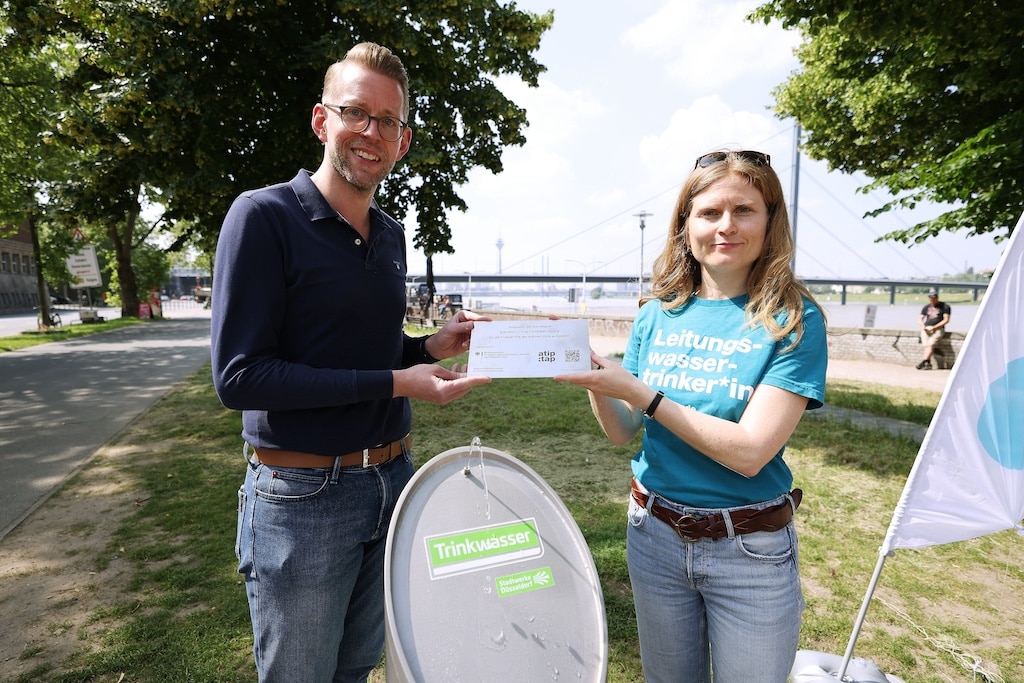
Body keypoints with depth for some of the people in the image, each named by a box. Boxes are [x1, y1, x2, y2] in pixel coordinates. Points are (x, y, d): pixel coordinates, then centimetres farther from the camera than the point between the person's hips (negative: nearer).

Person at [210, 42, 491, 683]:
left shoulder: (392, 234, 7)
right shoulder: (264, 215, -13)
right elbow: (239, 377, -20)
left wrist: (431, 347, -3)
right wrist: (395, 382, -21)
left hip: (393, 481, 6)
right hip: (301, 496, -6)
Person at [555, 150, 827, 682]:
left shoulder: (793, 320, -12)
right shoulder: (659, 315, -3)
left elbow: (749, 451, -22)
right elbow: (622, 432, 1)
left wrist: (640, 392, -27)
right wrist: (594, 380, -18)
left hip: (750, 550, -3)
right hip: (654, 533, 4)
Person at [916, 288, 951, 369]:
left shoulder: (944, 306, 9)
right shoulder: (926, 307, 23)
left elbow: (946, 320, -1)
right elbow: (920, 319, 22)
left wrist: (934, 327, -12)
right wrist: (923, 327, -1)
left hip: (938, 329, -4)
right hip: (926, 329, 4)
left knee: (931, 343, -30)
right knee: (926, 345, -22)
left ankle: (923, 361, -44)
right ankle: (928, 363, -30)